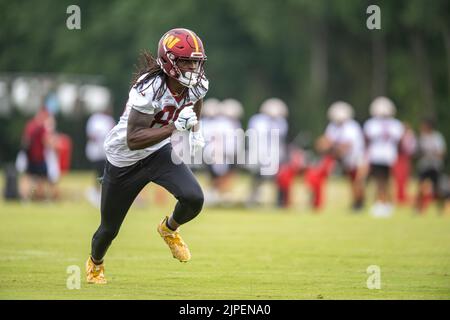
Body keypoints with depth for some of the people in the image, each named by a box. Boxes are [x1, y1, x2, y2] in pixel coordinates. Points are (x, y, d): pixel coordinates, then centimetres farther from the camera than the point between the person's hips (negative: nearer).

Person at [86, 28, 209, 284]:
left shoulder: (197, 85, -14)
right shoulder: (150, 88, -34)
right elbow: (133, 140, -38)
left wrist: (195, 132, -2)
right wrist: (175, 126, -44)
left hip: (159, 151, 4)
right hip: (125, 159, -4)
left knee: (194, 198, -22)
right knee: (110, 228, 11)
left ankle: (170, 229, 13)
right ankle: (95, 263, 46)